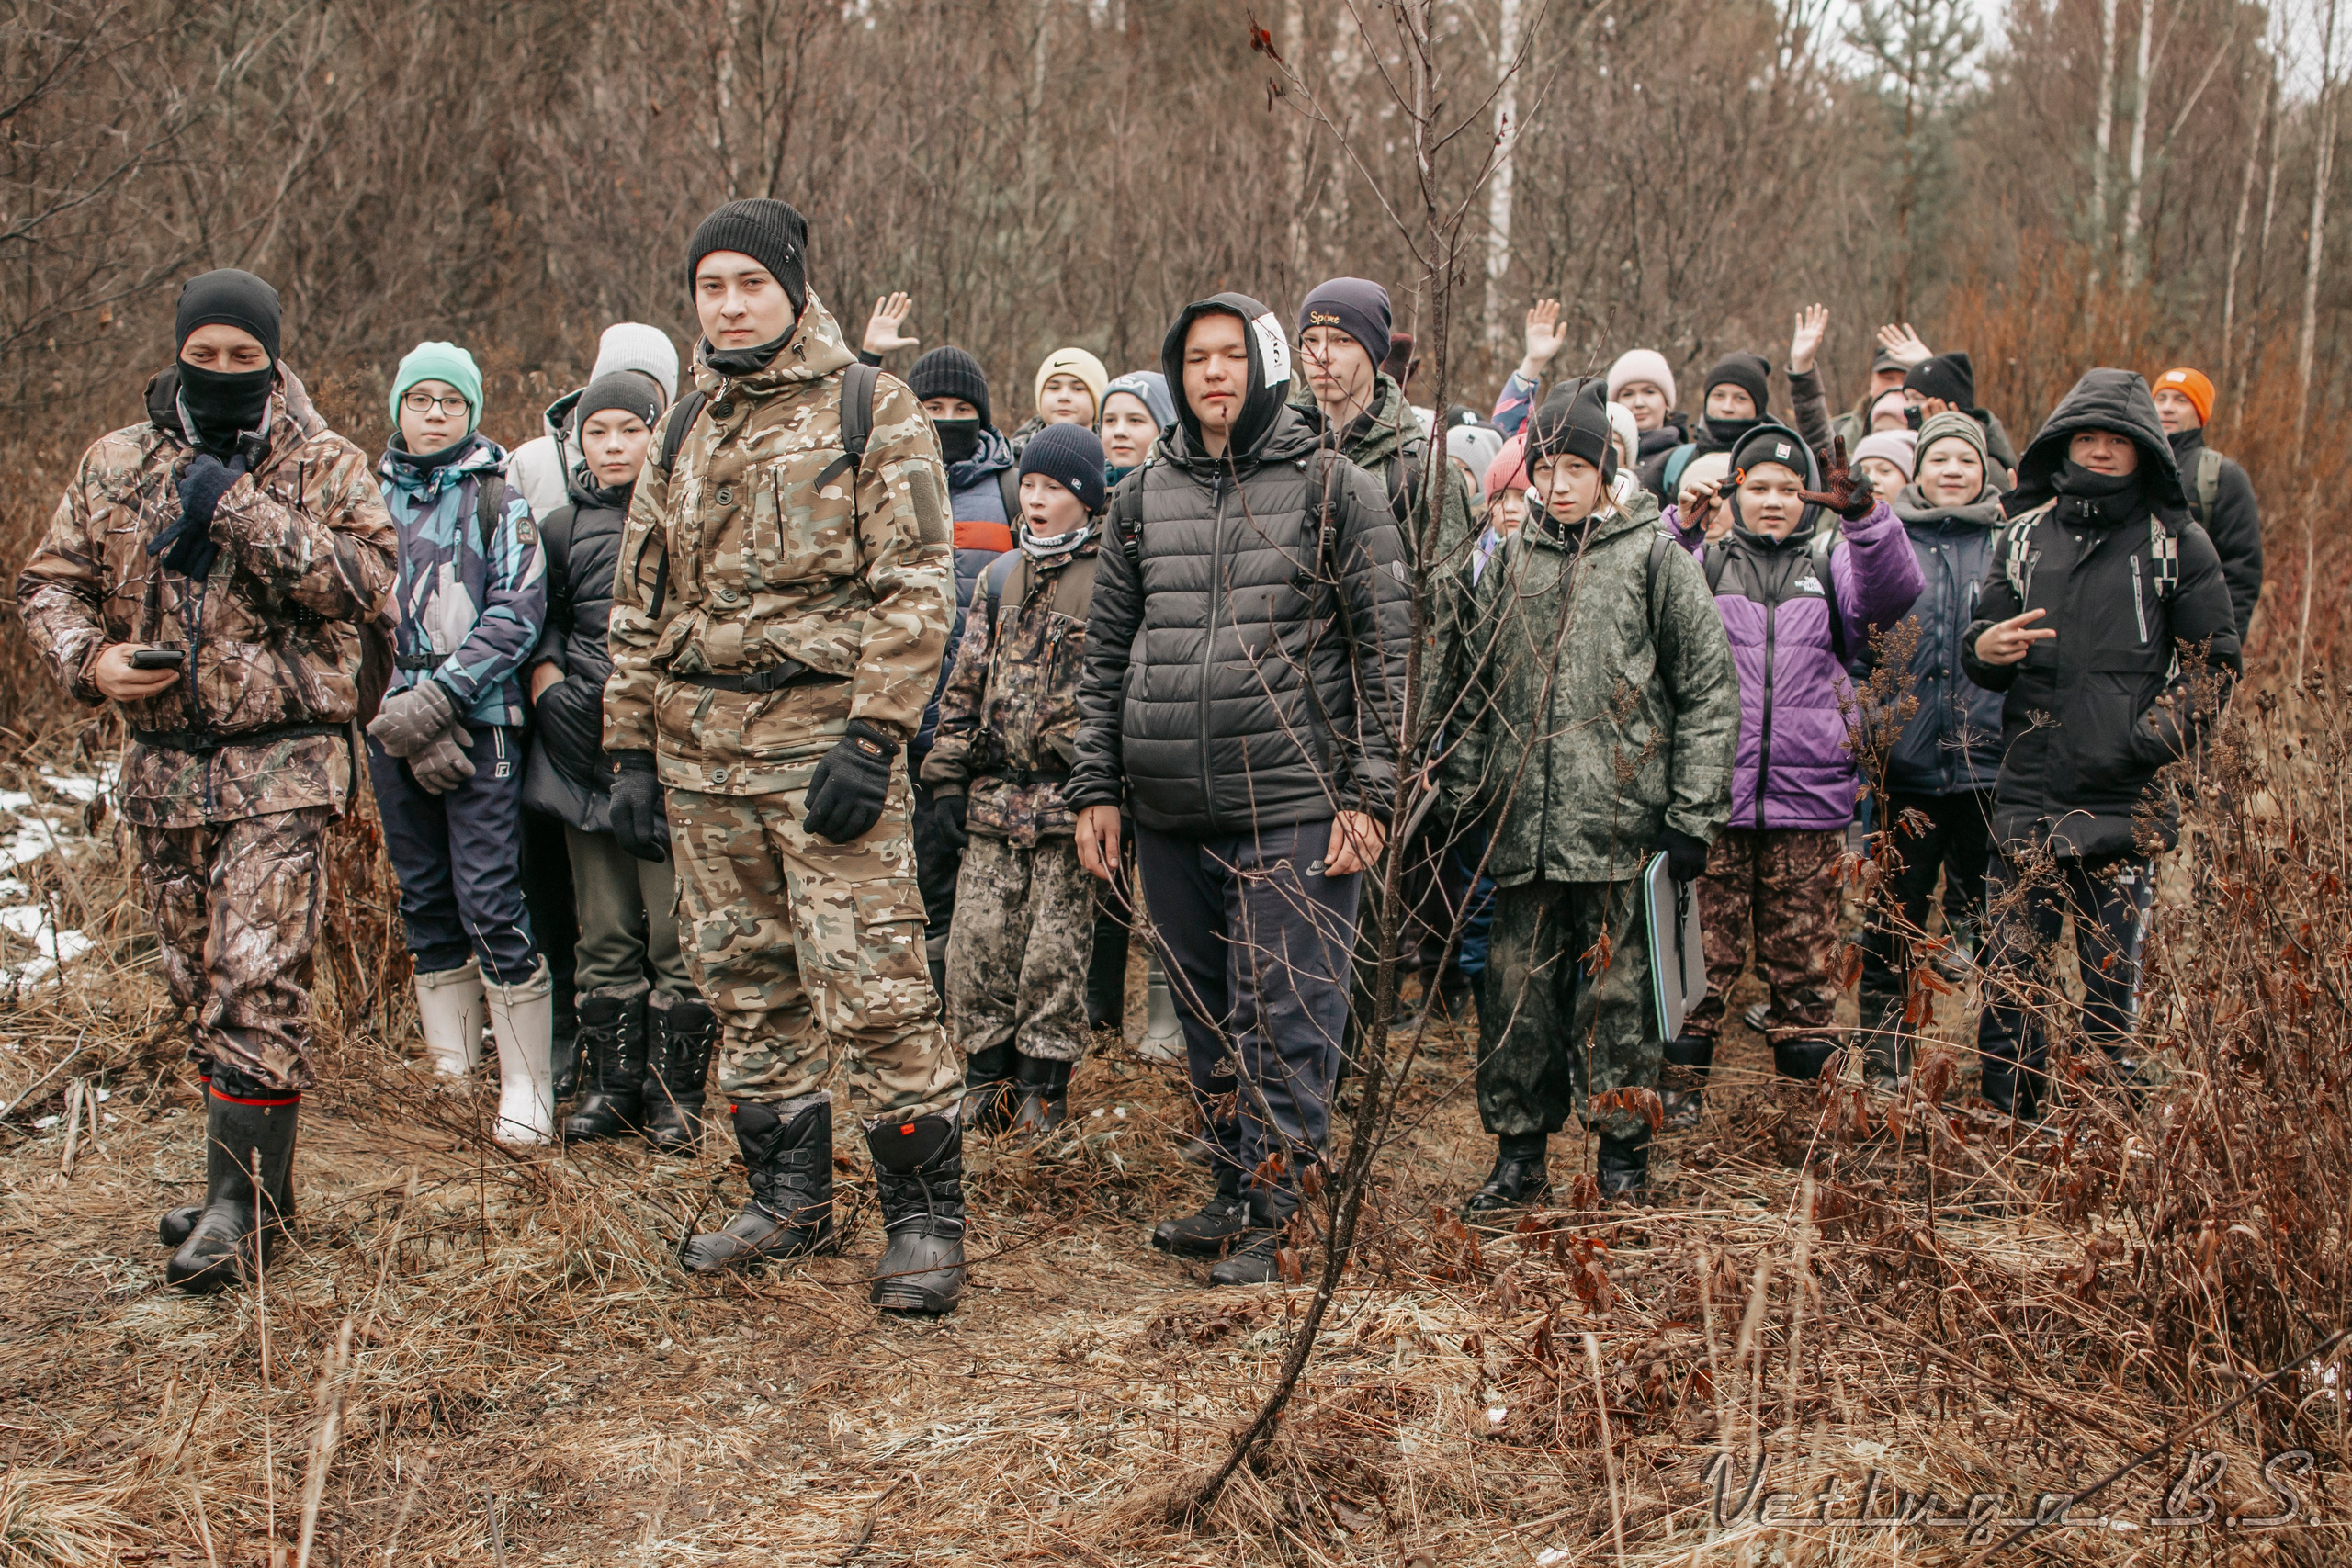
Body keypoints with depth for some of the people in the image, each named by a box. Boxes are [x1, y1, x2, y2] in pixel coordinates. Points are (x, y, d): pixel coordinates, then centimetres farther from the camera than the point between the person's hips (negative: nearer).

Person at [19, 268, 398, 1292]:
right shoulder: (114, 467, 9)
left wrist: (238, 510, -21)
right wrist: (90, 659, -8)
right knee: (197, 983, 12)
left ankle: (243, 1203, -7)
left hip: (281, 760, -5)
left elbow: (363, 580, -17)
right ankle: (251, 1180, 24)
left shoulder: (324, 468, -1)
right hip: (163, 764, 5)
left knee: (258, 981, -12)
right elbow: (48, 582, 12)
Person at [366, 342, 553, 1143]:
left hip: (480, 724, -4)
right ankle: (449, 1074, 16)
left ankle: (527, 1089, -3)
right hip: (396, 727, 4)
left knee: (491, 905, -9)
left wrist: (438, 698, -15)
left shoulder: (498, 498, 4)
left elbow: (517, 612, -5)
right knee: (426, 904, 8)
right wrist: (409, 727, -7)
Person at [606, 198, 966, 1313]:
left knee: (871, 988, -9)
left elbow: (915, 588, -8)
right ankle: (789, 1199, 23)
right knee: (743, 985, 11)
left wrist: (871, 738, -16)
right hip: (700, 754, 6)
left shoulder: (870, 411, -1)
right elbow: (639, 603, 19)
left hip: (822, 740, -6)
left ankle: (925, 1214, 1)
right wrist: (630, 751, 12)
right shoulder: (685, 431, 16)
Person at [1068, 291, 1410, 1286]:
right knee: (1207, 1016, 13)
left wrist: (1369, 792, -8)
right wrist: (1095, 785, 10)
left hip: (1292, 807, -5)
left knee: (1284, 1018, -5)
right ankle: (1235, 1191, 25)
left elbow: (1386, 646, -2)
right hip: (1169, 814, 5)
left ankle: (1271, 1216, 2)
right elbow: (1107, 653, 17)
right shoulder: (1142, 498, 14)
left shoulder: (1334, 488, 1)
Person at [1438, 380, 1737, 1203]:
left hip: (1621, 820, -4)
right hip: (1523, 825, 4)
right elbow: (1478, 688, 18)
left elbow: (1709, 689, -1)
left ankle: (1623, 1156, 14)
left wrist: (1694, 814, -6)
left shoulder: (1654, 558, 1)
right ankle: (1517, 1156, 16)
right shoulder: (1511, 562, 14)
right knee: (1517, 989, 5)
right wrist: (1463, 788, 9)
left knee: (1617, 991, 1)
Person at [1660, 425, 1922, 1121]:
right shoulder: (1705, 561, 10)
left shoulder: (1832, 562, 11)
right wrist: (1678, 524, -19)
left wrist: (1865, 515, -23)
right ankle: (1684, 1080, 12)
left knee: (1805, 952, 6)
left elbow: (1891, 596, -8)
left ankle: (1807, 1082, 16)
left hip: (1809, 798, 1)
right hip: (1713, 795, -1)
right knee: (1704, 947, 2)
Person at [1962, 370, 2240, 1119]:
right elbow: (1986, 653, 14)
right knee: (2011, 977, 2)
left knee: (2116, 982, 1)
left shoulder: (2179, 545, 5)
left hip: (2125, 801, -2)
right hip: (2027, 796, 2)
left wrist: (2153, 738, -9)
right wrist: (1983, 649, -11)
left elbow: (2215, 663, 5)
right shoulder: (2024, 535, 12)